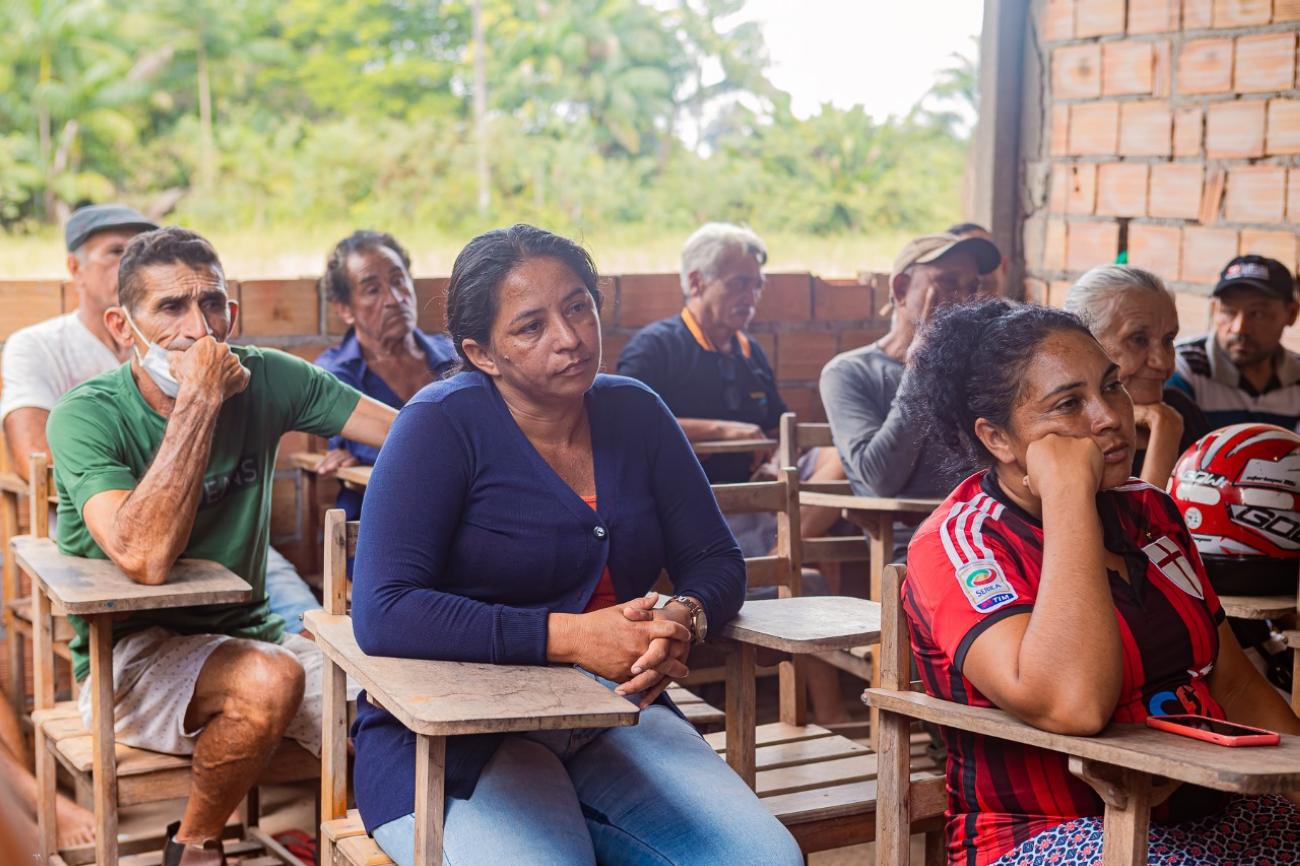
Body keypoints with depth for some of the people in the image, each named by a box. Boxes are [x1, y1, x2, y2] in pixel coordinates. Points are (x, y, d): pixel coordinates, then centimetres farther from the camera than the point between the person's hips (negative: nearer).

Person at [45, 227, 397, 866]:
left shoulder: (264, 380, -3)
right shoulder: (87, 416, -16)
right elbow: (146, 557, -32)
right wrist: (199, 401, -28)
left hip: (246, 633, 4)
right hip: (128, 655, -4)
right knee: (269, 679, -33)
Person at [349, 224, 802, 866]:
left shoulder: (634, 412, 6)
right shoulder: (442, 424, -10)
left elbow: (715, 561, 12)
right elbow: (382, 614, -19)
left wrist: (683, 620, -13)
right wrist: (572, 637, -22)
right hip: (460, 735, -5)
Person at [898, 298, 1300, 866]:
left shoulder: (1148, 511, 12)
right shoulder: (957, 545, -12)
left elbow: (1233, 684, 16)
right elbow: (1073, 706, -29)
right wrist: (1067, 493, -23)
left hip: (1207, 814, 8)